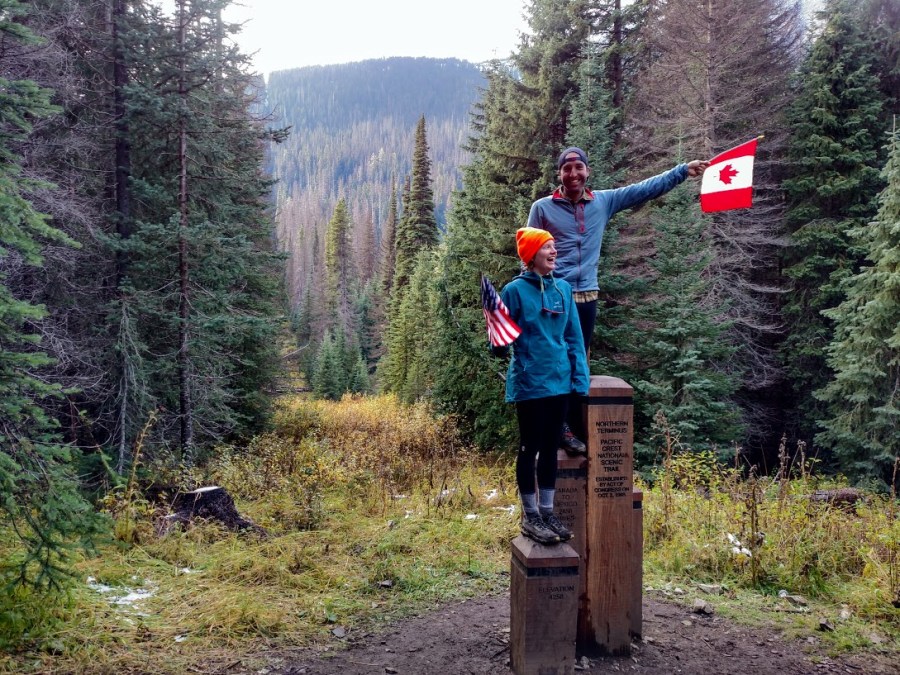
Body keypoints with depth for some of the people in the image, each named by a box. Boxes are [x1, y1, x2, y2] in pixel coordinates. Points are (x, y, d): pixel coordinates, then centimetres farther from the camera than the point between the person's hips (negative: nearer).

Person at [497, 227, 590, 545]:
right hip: (529, 383, -5)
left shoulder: (563, 289, 6)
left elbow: (574, 337, 8)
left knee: (550, 448, 13)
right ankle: (530, 517, 16)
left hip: (560, 381, 5)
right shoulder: (515, 290, -8)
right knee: (530, 449, 4)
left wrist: (580, 377, 2)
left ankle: (547, 513, 24)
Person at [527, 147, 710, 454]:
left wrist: (683, 170, 4)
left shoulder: (604, 201, 7)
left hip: (587, 297, 4)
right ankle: (559, 428, 7)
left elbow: (645, 189, 9)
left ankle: (575, 426, 22)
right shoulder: (542, 208, -2)